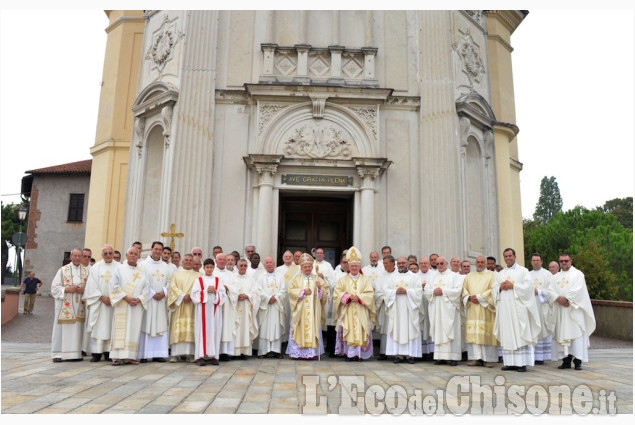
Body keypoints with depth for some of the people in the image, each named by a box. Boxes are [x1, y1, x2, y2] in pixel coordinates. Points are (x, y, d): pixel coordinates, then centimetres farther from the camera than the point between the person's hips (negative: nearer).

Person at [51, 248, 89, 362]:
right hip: (65, 305, -2)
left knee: (77, 329, 2)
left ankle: (74, 353, 8)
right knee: (62, 328, -2)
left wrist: (84, 290, -9)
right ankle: (58, 354, 5)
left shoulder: (86, 271, 10)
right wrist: (67, 289, -13)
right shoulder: (63, 270, 5)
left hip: (79, 305, 2)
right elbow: (54, 287, 2)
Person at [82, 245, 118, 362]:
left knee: (110, 326, 1)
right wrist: (102, 297, -10)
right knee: (97, 326, -2)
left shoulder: (119, 267, 5)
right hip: (98, 303, 0)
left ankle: (108, 352, 5)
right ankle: (96, 352, 2)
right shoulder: (96, 267, 6)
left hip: (114, 303, 0)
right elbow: (92, 285, 0)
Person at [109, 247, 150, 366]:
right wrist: (126, 297, -13)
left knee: (134, 330, 0)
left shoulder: (142, 271, 11)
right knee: (120, 329, -5)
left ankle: (130, 357, 3)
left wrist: (139, 299, -9)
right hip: (122, 305, -2)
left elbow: (146, 287, 7)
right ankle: (117, 357, -3)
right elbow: (114, 285, -3)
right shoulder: (120, 269, 6)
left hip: (137, 305, 2)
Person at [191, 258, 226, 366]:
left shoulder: (218, 280, 12)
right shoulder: (199, 280, 8)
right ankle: (201, 356, -4)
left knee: (215, 331, -1)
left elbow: (223, 295, 6)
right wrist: (206, 291, -11)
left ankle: (213, 356, 4)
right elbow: (194, 294, -2)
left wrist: (215, 292, -11)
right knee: (202, 331, -6)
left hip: (214, 309, 2)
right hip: (202, 309, -2)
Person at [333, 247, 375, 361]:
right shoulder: (343, 280, 12)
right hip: (347, 312, 0)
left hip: (361, 312, 0)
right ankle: (349, 354, 1)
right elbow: (337, 293, 2)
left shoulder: (365, 280, 11)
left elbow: (370, 294, 1)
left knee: (360, 332, -4)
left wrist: (359, 297, -14)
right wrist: (348, 296, -13)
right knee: (348, 332, -5)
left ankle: (360, 354, 2)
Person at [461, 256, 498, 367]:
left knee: (487, 333, -6)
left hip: (486, 309, -4)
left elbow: (493, 290, -6)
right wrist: (469, 298, -7)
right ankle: (476, 358, 2)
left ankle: (489, 359, 0)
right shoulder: (469, 276, 18)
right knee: (473, 333, -1)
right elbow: (464, 289, 13)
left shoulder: (492, 275, 5)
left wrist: (479, 297, -13)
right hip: (472, 309, 4)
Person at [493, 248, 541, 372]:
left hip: (518, 307, -4)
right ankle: (510, 363, 6)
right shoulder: (500, 274, 20)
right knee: (507, 336, 2)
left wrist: (512, 286, -12)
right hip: (504, 308, 5)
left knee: (520, 334, -8)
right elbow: (494, 289, 15)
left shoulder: (523, 271, 6)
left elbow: (528, 286, -6)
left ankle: (522, 363, -6)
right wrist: (500, 287, -5)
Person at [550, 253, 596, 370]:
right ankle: (566, 360, 6)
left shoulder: (578, 274, 4)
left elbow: (578, 290, -10)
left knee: (576, 334, -8)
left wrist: (567, 299, -16)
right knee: (562, 334, 2)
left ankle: (578, 361, -5)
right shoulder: (556, 276, 17)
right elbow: (551, 290, 4)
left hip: (574, 309, -4)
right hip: (560, 310, 4)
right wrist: (558, 298, -14)